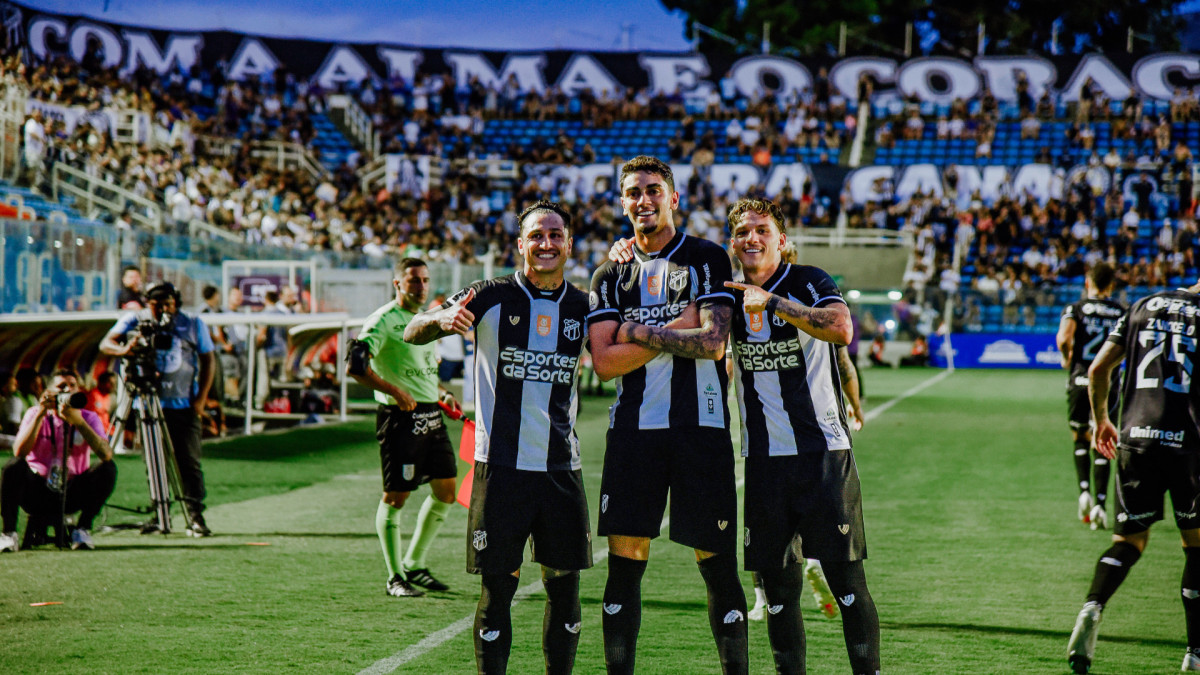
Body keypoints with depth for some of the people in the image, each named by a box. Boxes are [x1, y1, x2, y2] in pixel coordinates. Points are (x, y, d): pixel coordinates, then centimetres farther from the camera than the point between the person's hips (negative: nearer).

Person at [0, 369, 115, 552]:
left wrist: (78, 421, -29)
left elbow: (106, 454, -21)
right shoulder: (35, 414, -2)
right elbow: (19, 452, -19)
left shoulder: (89, 418, -1)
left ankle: (82, 530, -11)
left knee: (108, 469, -23)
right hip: (37, 493, -1)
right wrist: (40, 415, -24)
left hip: (72, 494, 1)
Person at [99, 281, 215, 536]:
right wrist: (123, 349, -28)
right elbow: (106, 343, -5)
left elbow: (207, 359, 9)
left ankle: (196, 517, -4)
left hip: (184, 406, 0)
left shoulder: (193, 324, 4)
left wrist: (201, 398, -1)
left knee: (189, 462, -5)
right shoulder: (135, 321, 2)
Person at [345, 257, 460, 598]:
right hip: (400, 417, -8)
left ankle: (414, 564, 24)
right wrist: (395, 392, -21)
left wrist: (441, 394, 16)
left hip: (431, 415, 8)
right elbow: (355, 366, -19)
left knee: (446, 491, 9)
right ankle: (395, 577, 7)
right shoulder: (384, 320, -10)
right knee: (395, 496, -3)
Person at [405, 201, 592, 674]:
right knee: (498, 587, -1)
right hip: (502, 463, -3)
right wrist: (441, 319, -27)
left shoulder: (582, 307, 6)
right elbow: (412, 334, -1)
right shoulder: (493, 298, -2)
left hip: (562, 466, 3)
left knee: (564, 583, 6)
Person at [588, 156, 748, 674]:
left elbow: (712, 343, -10)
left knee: (716, 562, -1)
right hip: (633, 427, 3)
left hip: (700, 424, -3)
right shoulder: (611, 275, 12)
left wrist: (639, 331, -5)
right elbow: (603, 362, 0)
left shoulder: (707, 260, 3)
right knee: (625, 560, 1)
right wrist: (676, 331, -7)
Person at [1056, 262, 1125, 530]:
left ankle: (1084, 491, 2)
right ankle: (1100, 503, -5)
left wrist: (1066, 359, 1)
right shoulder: (1122, 312, 7)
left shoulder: (1075, 309, 0)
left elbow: (1063, 337, -17)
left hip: (1080, 380, -1)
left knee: (1080, 439, 18)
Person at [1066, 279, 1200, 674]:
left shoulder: (1144, 306, 13)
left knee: (1129, 540, 11)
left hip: (1135, 438, 3)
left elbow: (1099, 368, 11)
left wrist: (1101, 419, 24)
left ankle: (1092, 608, -17)